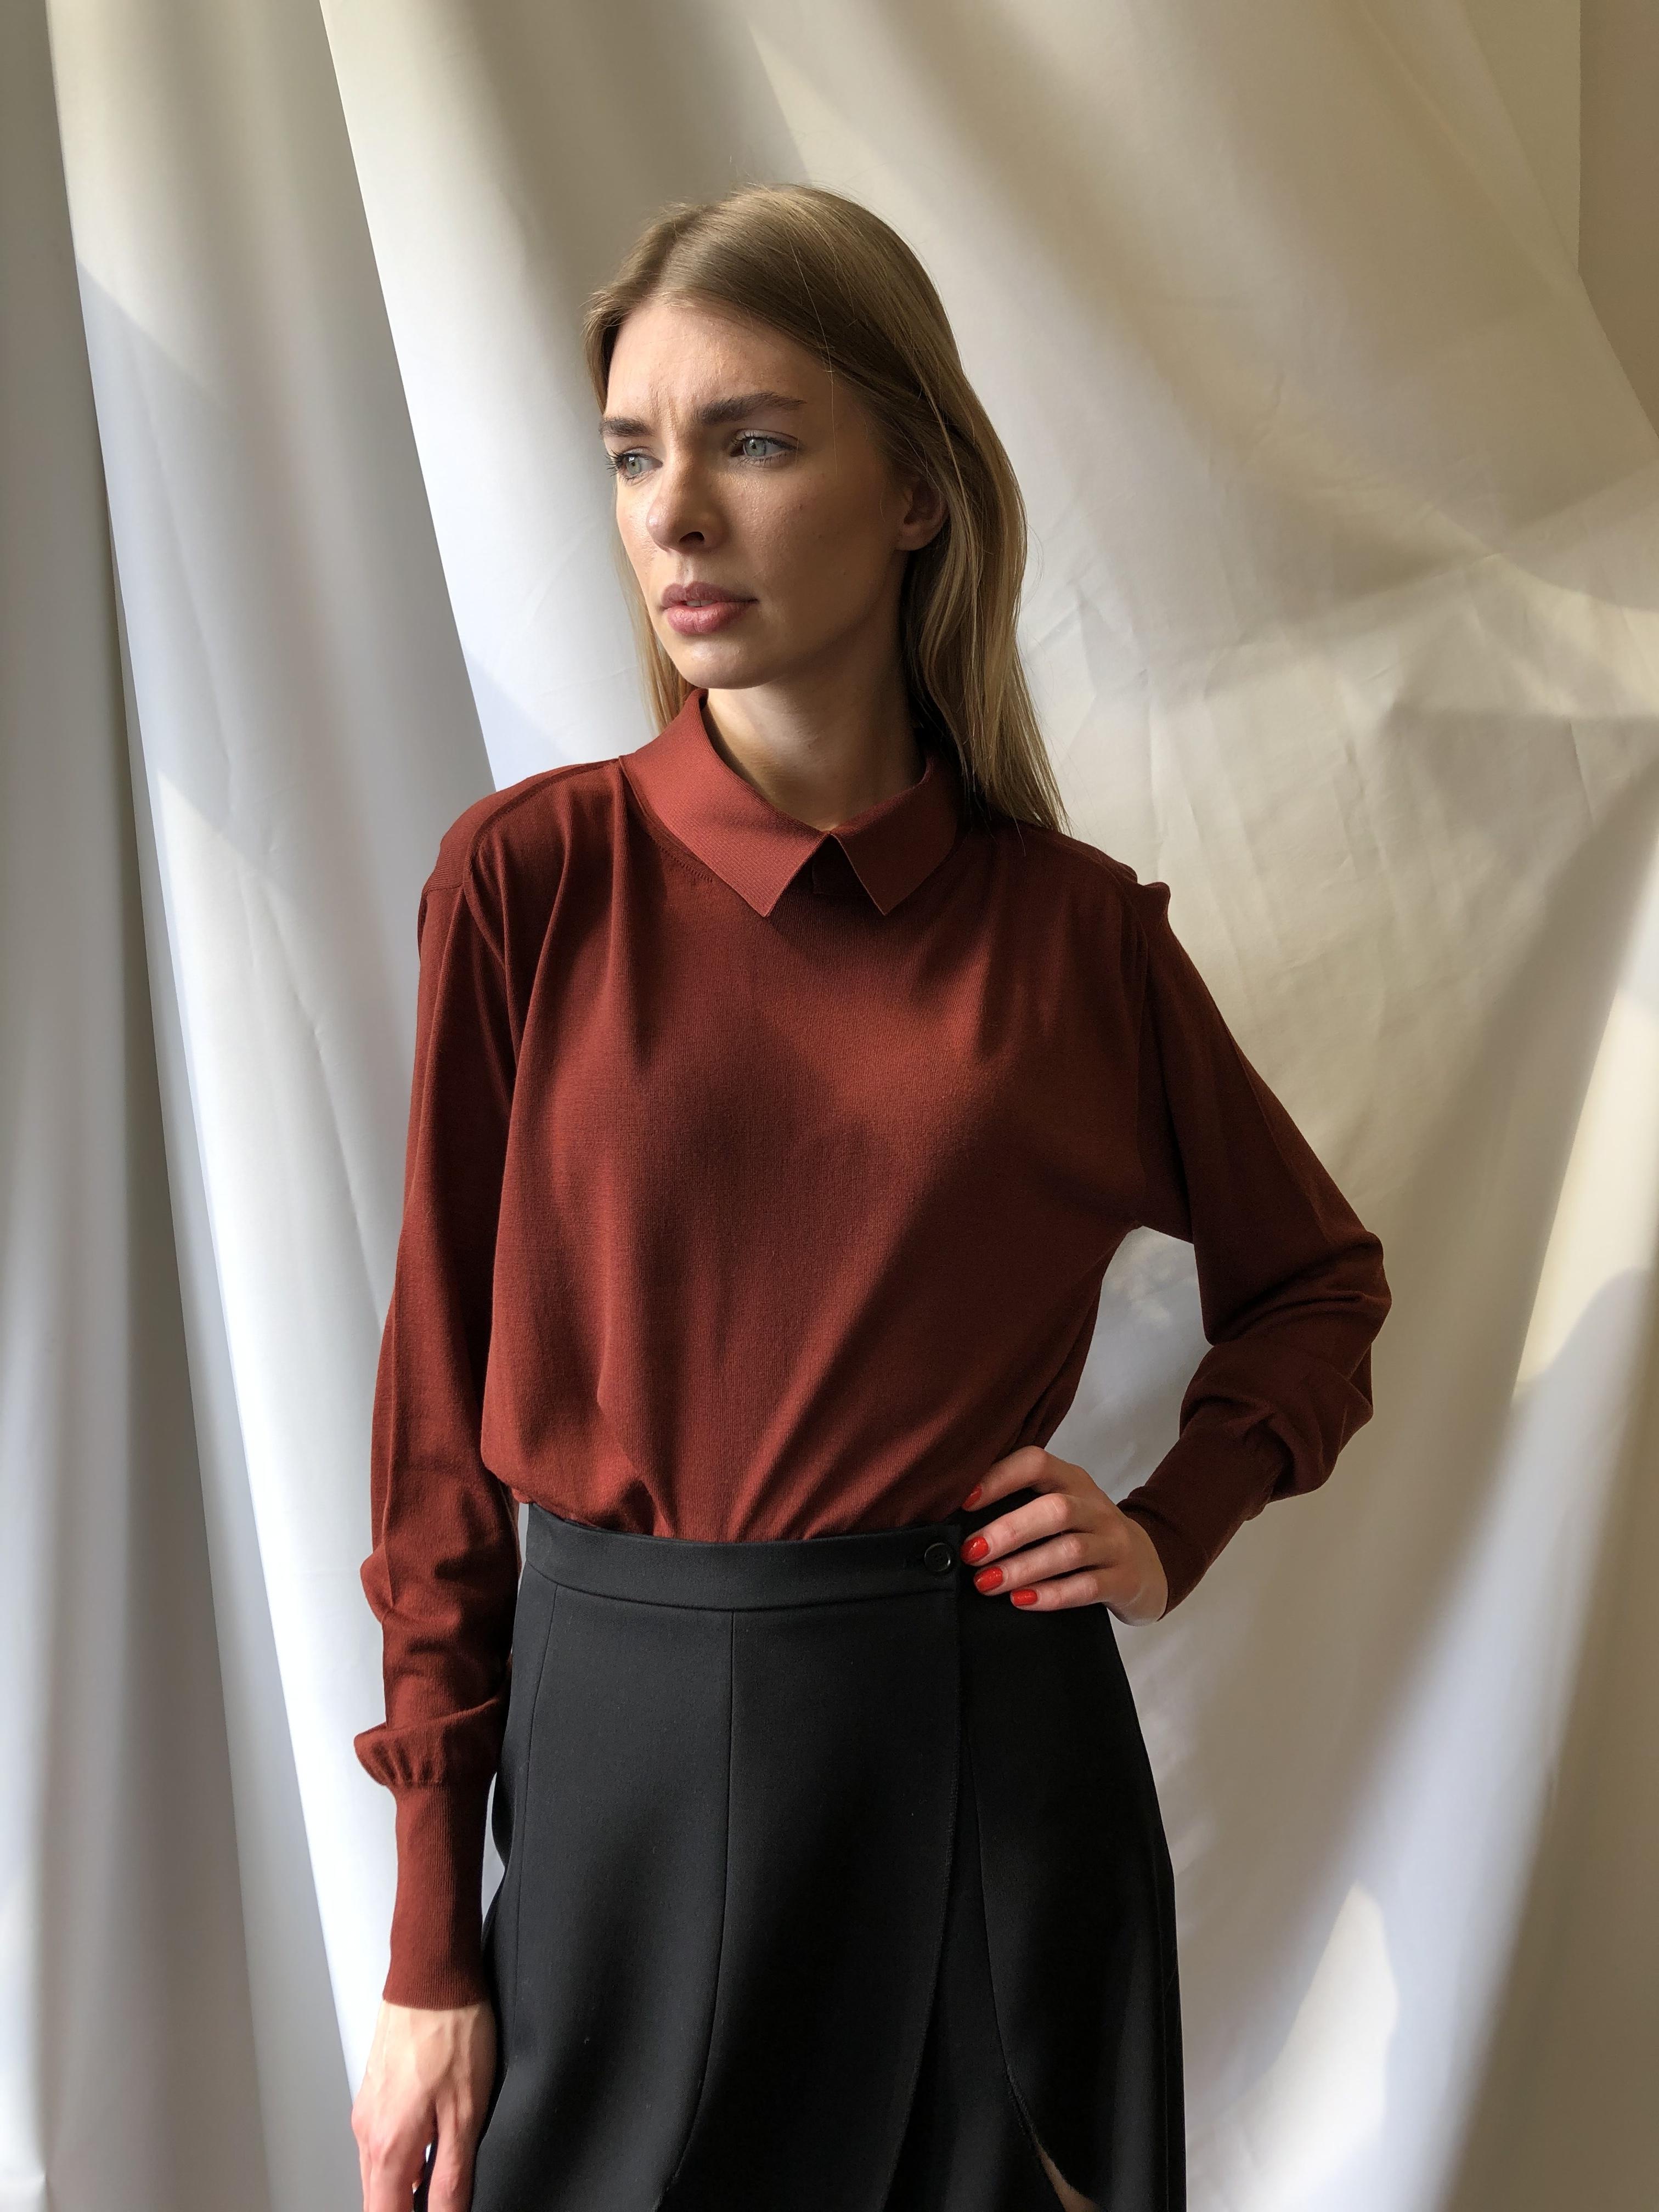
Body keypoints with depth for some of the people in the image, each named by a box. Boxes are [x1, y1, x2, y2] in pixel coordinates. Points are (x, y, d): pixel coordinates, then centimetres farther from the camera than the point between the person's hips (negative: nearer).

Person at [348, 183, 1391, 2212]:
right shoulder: (533, 876, -6)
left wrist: (1172, 1531, -4)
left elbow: (1316, 1286, 14)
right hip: (623, 1741, 0)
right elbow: (442, 1397, -3)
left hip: (994, 1749, 1)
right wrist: (429, 1950, -2)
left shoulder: (1074, 926, -3)